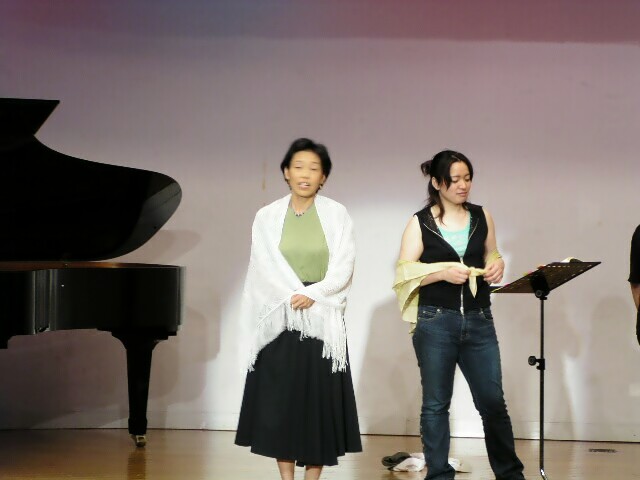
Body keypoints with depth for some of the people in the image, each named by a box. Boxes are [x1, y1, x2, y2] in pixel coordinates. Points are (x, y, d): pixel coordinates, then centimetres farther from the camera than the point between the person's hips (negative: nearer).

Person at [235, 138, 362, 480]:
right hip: (280, 321, 1)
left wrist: (312, 295, -18)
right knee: (279, 400, 0)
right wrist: (294, 299, -14)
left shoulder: (337, 215, 3)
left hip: (323, 320, -1)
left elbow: (343, 268, -5)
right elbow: (267, 269, -3)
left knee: (319, 399, 0)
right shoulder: (267, 217, 4)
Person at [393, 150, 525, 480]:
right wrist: (443, 271, -18)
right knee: (436, 403, 5)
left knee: (493, 401, 3)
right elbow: (404, 272, -4)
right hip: (435, 323, -2)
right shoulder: (420, 223, -1)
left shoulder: (482, 217, 8)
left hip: (479, 321, 2)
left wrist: (496, 266, -2)